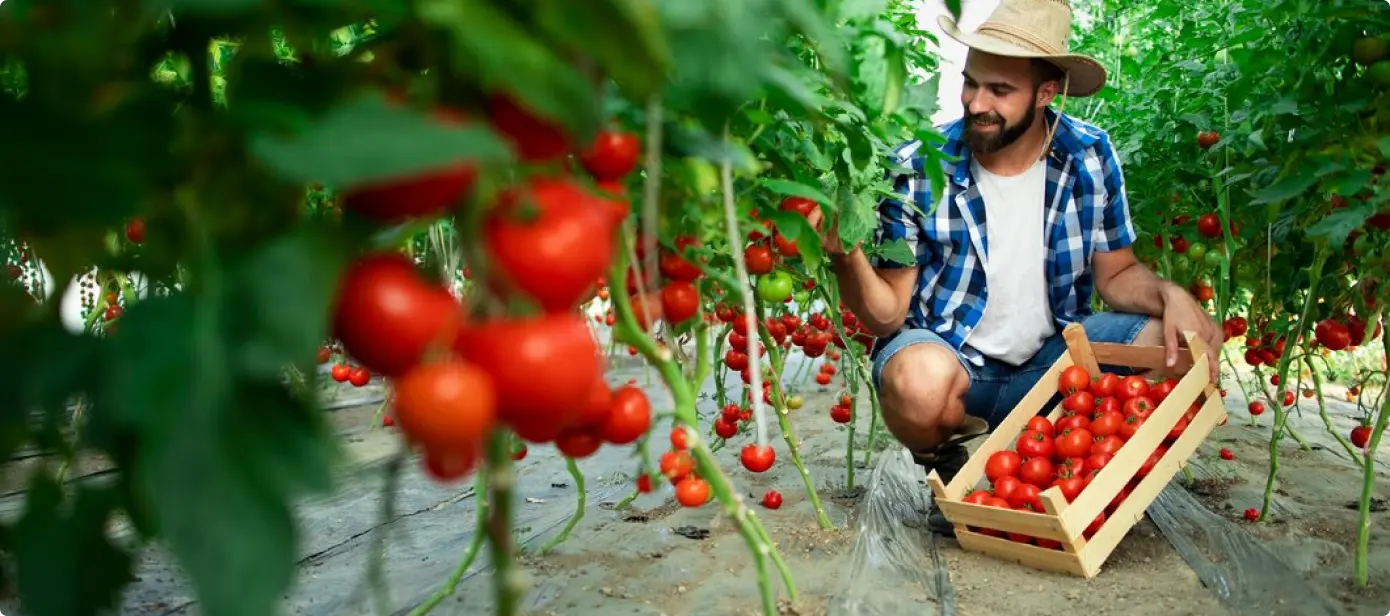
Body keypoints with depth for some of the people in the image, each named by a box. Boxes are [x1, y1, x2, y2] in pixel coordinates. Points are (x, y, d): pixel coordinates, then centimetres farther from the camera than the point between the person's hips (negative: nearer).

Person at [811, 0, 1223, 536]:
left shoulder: (1090, 156, -6)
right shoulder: (918, 169, -15)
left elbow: (1115, 273, 5)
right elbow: (888, 315, -14)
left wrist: (1171, 294, -17)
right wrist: (845, 257, -35)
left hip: (1049, 357, 4)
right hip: (946, 356, -4)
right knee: (921, 382, -39)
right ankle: (945, 469, 0)